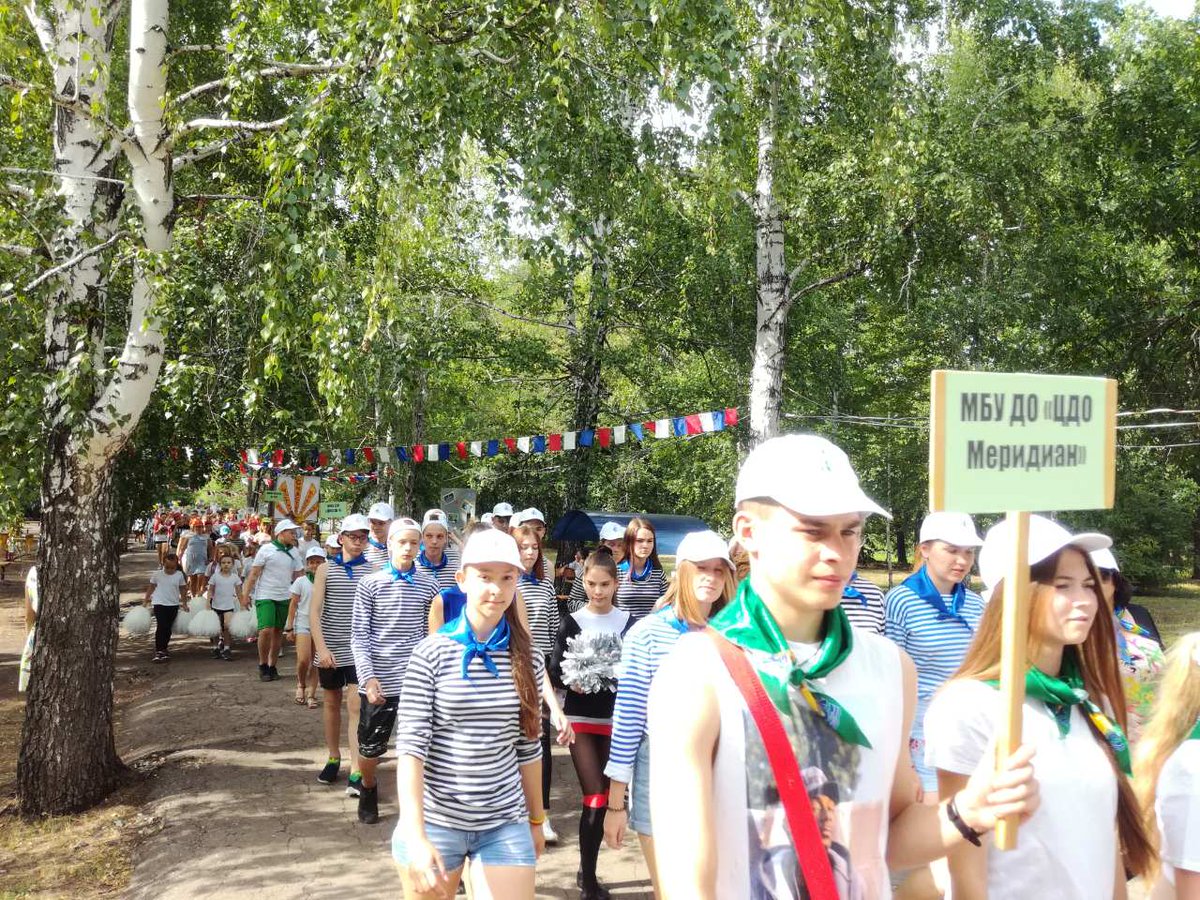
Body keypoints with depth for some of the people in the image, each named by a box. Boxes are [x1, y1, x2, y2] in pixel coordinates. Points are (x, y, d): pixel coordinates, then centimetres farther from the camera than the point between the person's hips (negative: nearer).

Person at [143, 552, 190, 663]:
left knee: (168, 628, 9)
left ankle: (163, 649, 22)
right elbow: (151, 587, 6)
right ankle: (158, 651, -8)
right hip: (159, 604, -2)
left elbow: (183, 590, 7)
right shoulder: (157, 574, -5)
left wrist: (185, 604, 9)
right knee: (161, 626, -11)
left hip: (173, 605, 2)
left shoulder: (179, 575, -1)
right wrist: (146, 600, 6)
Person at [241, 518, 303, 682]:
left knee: (278, 632, 7)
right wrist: (246, 595, -7)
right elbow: (254, 574, -5)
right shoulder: (266, 549, -6)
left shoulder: (293, 552, 8)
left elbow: (298, 576, 12)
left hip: (284, 597, 5)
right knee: (266, 630, -15)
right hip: (265, 596, -5)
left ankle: (272, 666, 19)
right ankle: (263, 665, 4)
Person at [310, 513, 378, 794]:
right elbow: (314, 612, -4)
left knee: (356, 706, -9)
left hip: (360, 650, -2)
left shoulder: (373, 571, 0)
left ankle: (356, 772, -11)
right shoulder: (326, 570, 1)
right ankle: (333, 758, 32)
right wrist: (321, 647, -14)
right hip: (330, 649, 2)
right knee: (332, 702, 15)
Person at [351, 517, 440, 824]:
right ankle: (368, 789, 39)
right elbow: (359, 636, -3)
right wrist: (368, 677, -13)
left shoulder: (428, 585, 3)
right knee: (371, 748, 10)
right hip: (379, 681, -1)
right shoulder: (370, 585, -2)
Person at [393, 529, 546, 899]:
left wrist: (536, 819, 15)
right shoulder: (431, 653, -8)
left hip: (505, 825, 2)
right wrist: (416, 837, -20)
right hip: (435, 821, -2)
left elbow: (528, 746, 11)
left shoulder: (528, 659, 2)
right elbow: (410, 746, -12)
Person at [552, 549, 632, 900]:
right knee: (595, 798, -9)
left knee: (603, 797, 10)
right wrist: (571, 681, -21)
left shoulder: (629, 622, -1)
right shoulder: (572, 623, -3)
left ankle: (586, 869, 27)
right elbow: (555, 673, -1)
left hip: (615, 720, 2)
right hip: (580, 718, -2)